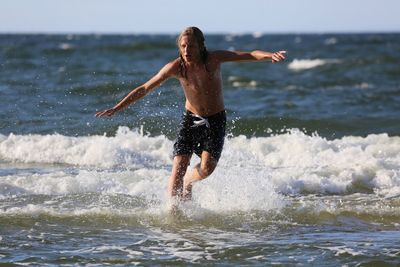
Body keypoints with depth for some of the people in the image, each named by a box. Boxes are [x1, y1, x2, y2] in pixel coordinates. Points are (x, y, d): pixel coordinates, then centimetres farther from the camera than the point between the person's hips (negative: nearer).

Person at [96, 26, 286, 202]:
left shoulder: (213, 59, -16)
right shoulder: (176, 67, -15)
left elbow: (250, 55, -21)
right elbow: (144, 89, -10)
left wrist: (269, 56, -43)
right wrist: (116, 109, -14)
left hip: (216, 120, 0)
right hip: (191, 118, 1)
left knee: (207, 167, -14)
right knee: (179, 165, -12)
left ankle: (188, 182, 19)